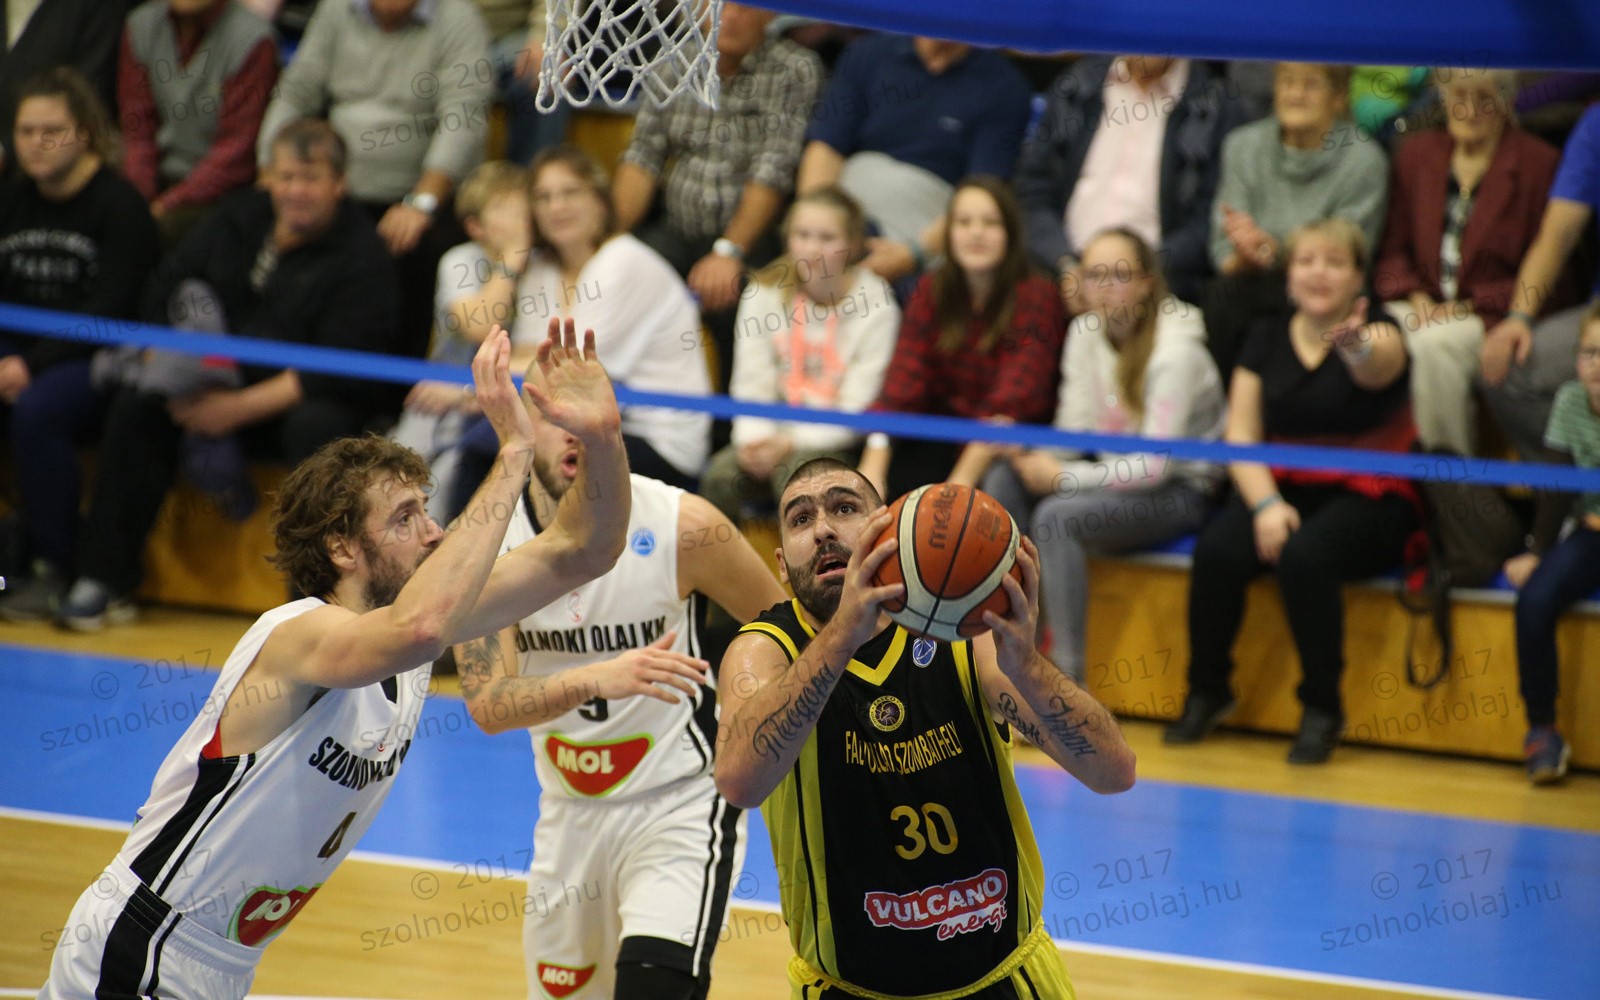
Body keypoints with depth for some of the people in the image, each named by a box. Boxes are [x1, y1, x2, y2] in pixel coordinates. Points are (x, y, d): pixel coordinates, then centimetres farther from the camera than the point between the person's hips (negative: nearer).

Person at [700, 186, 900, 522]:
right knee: (722, 473, -25)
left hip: (838, 443, -3)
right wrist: (754, 439, -19)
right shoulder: (764, 294, 5)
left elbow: (858, 408, -10)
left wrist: (792, 443, -19)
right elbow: (751, 385, 0)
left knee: (794, 469, -33)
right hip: (775, 435, 3)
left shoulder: (875, 305, -7)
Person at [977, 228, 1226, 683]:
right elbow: (1077, 429, 4)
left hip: (1181, 489, -8)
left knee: (1057, 517, -30)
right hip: (1118, 473, 8)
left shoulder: (1175, 351, -19)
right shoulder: (1085, 333, 3)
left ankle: (1069, 677, -27)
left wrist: (1062, 476, -23)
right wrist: (1028, 449, -18)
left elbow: (1155, 465, -22)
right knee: (1002, 480, -12)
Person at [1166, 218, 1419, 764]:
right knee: (1216, 550, -26)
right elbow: (1241, 435, 3)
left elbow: (1380, 367, -33)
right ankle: (1207, 690, -2)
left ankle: (1322, 707, -15)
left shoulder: (1378, 335, -6)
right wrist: (1267, 504, -14)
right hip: (1284, 489, 4)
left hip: (1368, 499, -4)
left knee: (1304, 556, -35)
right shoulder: (1268, 338, 8)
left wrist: (1355, 347, -58)